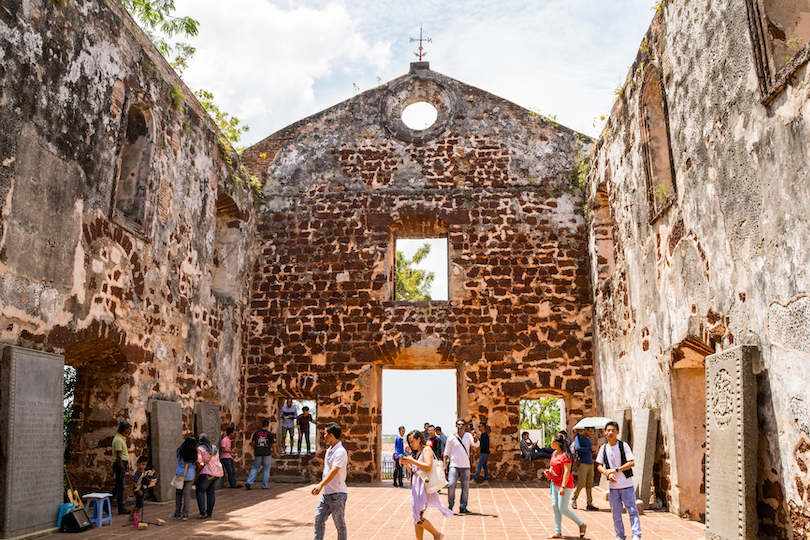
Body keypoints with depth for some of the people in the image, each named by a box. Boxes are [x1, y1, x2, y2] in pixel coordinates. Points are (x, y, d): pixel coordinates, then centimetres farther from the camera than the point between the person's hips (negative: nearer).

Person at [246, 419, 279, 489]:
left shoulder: (256, 433, 1)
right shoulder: (270, 434, -5)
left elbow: (253, 443, 10)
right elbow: (273, 445, 0)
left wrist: (254, 450, 29)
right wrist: (276, 454, 14)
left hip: (258, 453, 2)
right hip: (267, 454, -2)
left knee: (255, 468, 12)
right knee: (266, 469, 7)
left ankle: (249, 482, -2)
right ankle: (265, 486, 9)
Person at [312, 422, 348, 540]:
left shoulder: (340, 452, -18)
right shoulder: (329, 450, 11)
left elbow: (334, 471, -30)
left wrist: (321, 485, -41)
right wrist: (321, 486, 23)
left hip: (337, 494, -8)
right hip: (325, 493, 8)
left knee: (340, 524, 1)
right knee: (319, 519, 6)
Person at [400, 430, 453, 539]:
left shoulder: (426, 450, -6)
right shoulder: (415, 453, 17)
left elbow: (428, 467, -19)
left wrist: (412, 461, -18)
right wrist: (406, 463, 4)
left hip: (425, 486, -8)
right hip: (415, 486, 8)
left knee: (418, 517, -7)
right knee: (416, 517, 6)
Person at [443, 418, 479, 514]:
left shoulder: (468, 436, 4)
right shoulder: (451, 438, 0)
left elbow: (476, 445, -11)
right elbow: (447, 452, 5)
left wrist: (474, 438, -31)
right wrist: (444, 464, -2)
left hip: (466, 466, 2)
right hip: (454, 465, -2)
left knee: (465, 487, 4)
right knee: (451, 484, -14)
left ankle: (463, 507, 15)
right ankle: (450, 505, 4)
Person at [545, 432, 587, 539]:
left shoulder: (565, 455, -18)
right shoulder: (554, 454, 9)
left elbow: (567, 472, -22)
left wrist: (563, 487, -26)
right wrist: (549, 472, 1)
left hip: (565, 485, -9)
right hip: (555, 485, 9)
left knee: (562, 509, -6)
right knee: (555, 507, 8)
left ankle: (582, 525, 13)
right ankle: (558, 532, 17)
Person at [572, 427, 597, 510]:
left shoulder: (588, 438, 19)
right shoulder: (578, 437, -5)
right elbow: (577, 448, -20)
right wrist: (590, 448, -18)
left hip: (590, 464, 7)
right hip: (582, 464, -7)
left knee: (589, 485, 4)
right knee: (581, 484, -9)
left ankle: (589, 504, 5)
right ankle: (574, 499, 12)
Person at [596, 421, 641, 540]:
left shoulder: (624, 445, -5)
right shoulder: (603, 448, 5)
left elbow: (631, 463, -11)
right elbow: (599, 465, 9)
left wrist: (615, 470, -17)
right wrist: (607, 473, -12)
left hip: (627, 485, -3)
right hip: (613, 486, 3)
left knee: (632, 510, -3)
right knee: (616, 513, 7)